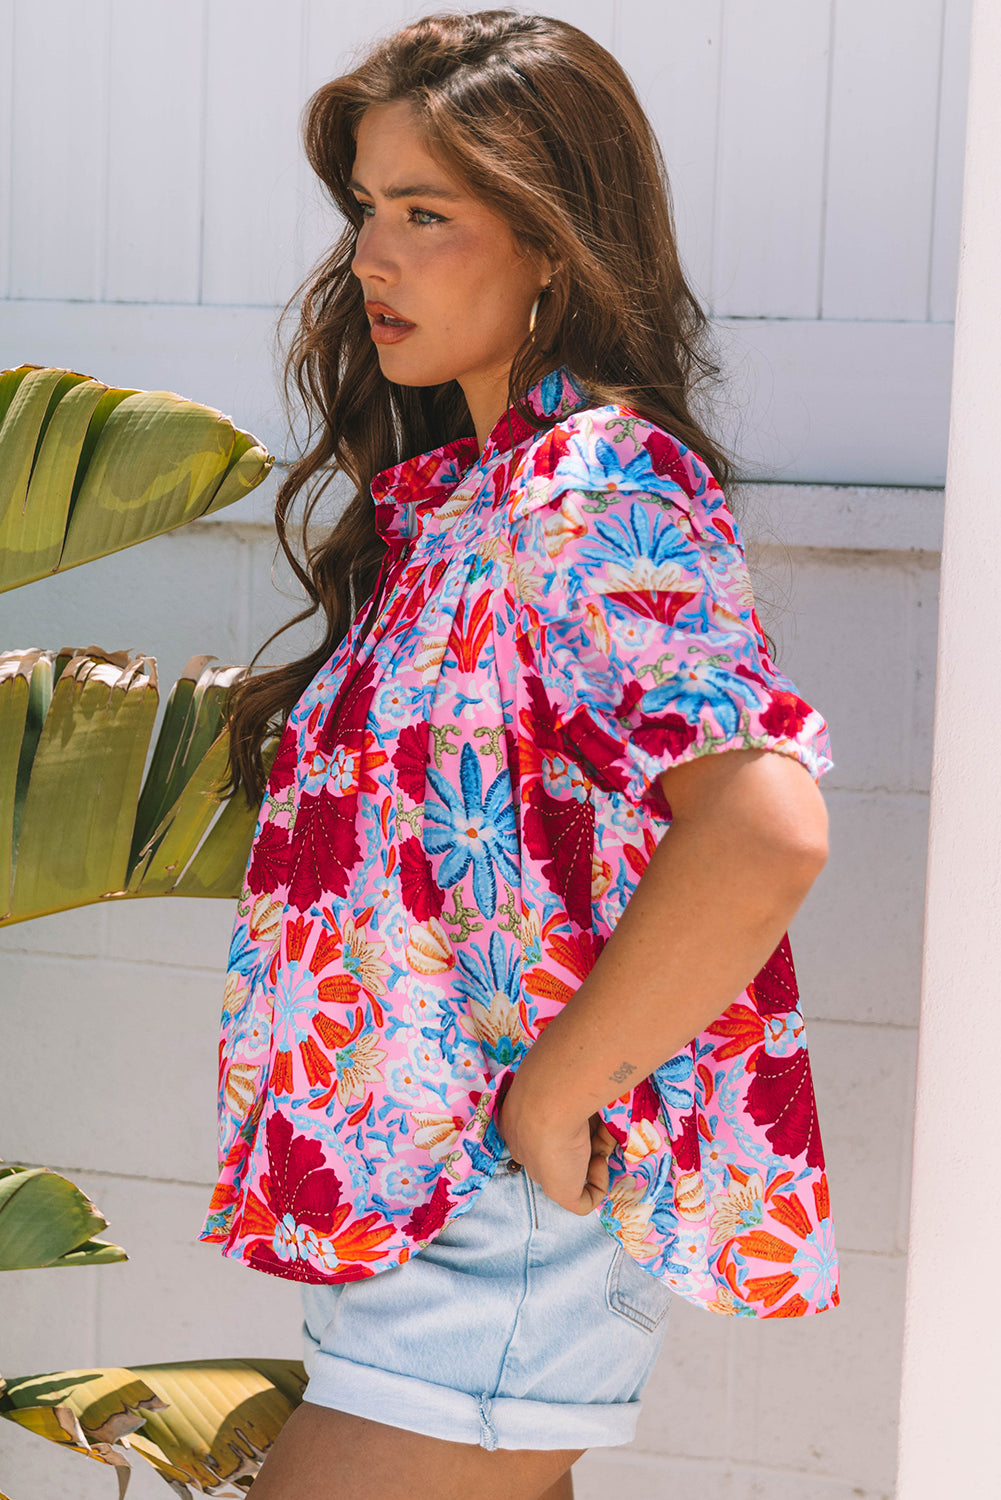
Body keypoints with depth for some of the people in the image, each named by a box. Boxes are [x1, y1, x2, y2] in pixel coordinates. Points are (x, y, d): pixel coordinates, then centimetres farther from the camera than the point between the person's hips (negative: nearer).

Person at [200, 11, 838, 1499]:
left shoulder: (596, 483, -16)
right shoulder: (459, 493, 13)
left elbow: (764, 825, -31)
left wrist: (552, 1098, -23)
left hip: (502, 1210, -9)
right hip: (421, 1193, 9)